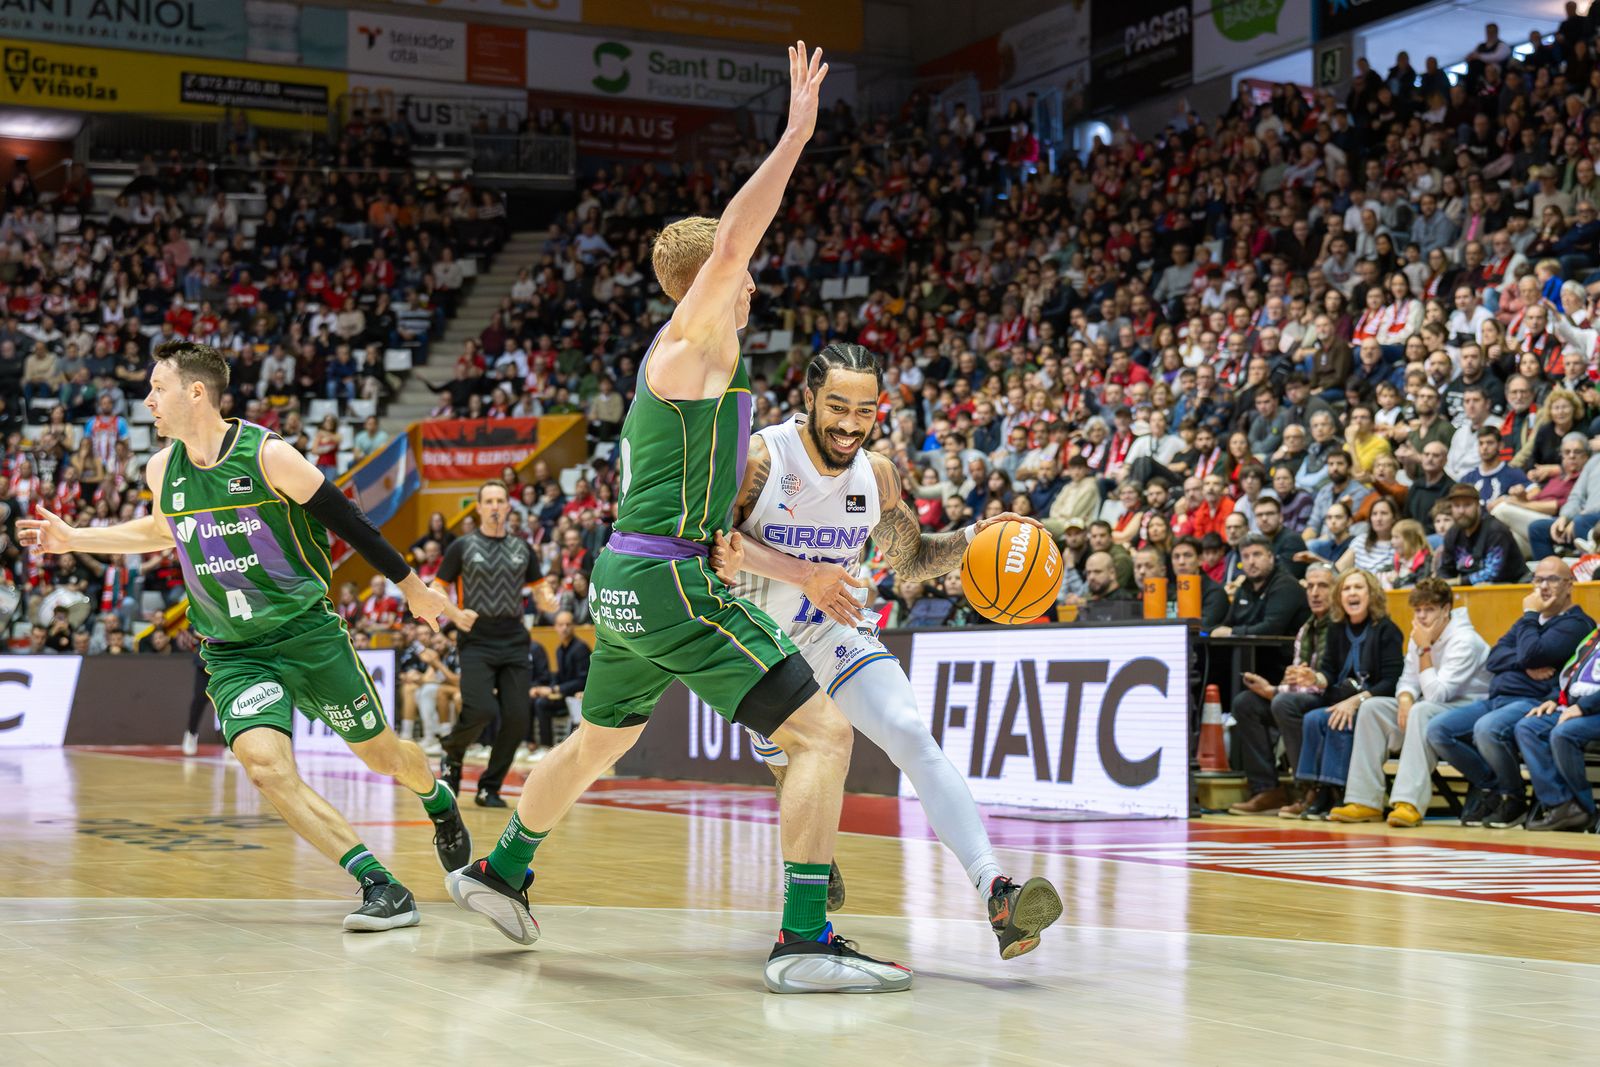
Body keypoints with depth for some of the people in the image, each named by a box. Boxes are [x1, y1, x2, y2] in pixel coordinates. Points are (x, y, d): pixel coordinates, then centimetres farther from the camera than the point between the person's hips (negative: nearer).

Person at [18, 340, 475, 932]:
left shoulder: (267, 455, -15)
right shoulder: (161, 470, 1)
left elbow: (348, 521, -7)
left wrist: (411, 585, -2)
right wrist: (74, 538, 19)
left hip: (309, 634, -3)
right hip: (234, 654, 3)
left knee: (380, 753, 9)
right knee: (265, 765, -22)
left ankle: (439, 801, 47)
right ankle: (382, 888, -16)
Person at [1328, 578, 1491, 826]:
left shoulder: (1464, 641, -18)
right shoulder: (1421, 636, 7)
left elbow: (1435, 695, -24)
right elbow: (1408, 681, 9)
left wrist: (1424, 649, -19)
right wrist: (1405, 699, -15)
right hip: (1430, 706, 9)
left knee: (1422, 711, -36)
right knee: (1372, 707, -5)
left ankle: (1410, 803, -44)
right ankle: (1365, 801, -12)